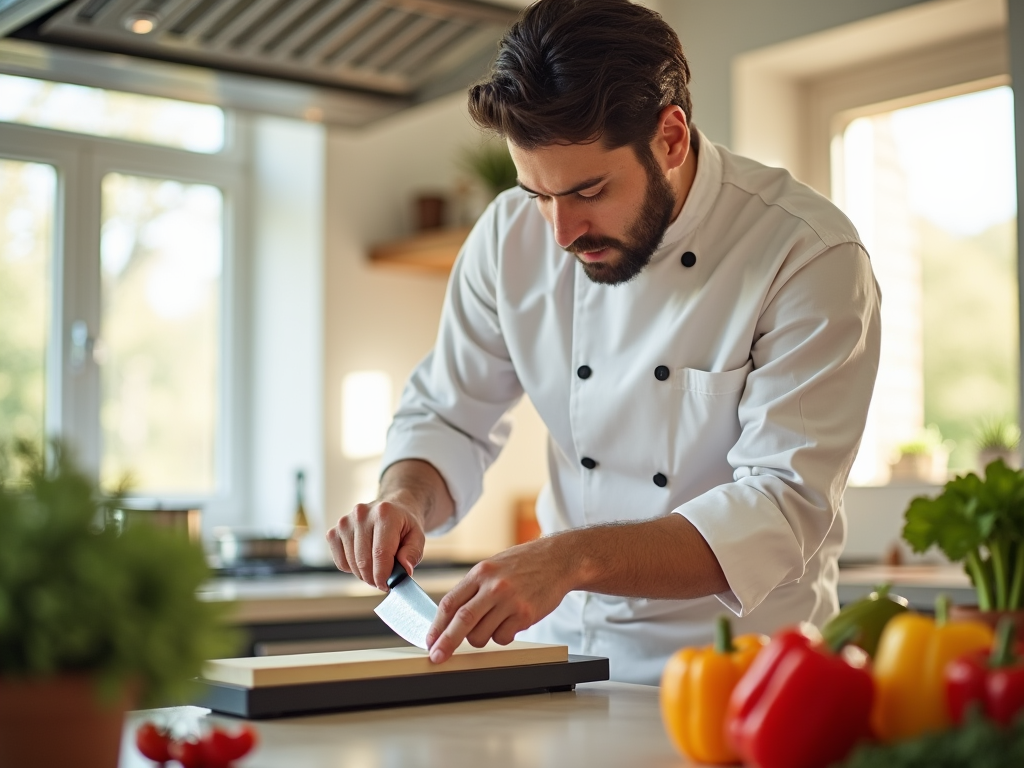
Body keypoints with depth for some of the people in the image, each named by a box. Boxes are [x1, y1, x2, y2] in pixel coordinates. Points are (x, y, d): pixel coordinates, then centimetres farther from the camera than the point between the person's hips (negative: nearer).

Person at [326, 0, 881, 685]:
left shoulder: (812, 257, -13)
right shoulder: (513, 237, 1)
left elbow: (782, 509, -19)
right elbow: (447, 418, 12)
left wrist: (574, 558, -32)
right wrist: (406, 501, -10)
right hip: (565, 642, 4)